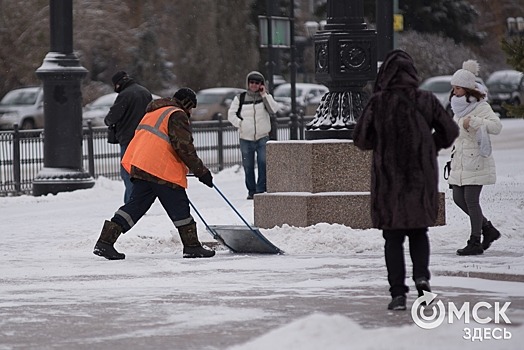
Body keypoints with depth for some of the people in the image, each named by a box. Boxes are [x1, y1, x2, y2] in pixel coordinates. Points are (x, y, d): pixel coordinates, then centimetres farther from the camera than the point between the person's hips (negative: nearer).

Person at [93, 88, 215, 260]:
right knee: (179, 208, 1)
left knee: (135, 205, 7)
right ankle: (192, 246, 6)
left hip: (140, 167, 9)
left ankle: (105, 241, 0)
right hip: (163, 171, -9)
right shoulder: (177, 115, -4)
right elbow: (184, 147, -12)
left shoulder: (153, 112, 26)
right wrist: (201, 171, -7)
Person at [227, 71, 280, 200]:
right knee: (248, 166, 5)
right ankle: (251, 190, 16)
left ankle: (261, 189, -13)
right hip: (246, 139, 1)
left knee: (263, 162, -17)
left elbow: (274, 109, -11)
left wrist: (264, 95, -14)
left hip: (262, 137, -1)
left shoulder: (266, 97, 6)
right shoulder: (240, 98, 5)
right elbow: (231, 115, 6)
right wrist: (240, 123, -8)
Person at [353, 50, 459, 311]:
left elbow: (361, 139, -5)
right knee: (419, 231, 17)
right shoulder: (426, 101, -4)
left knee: (393, 236, 6)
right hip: (422, 178, 2)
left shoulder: (378, 103, -10)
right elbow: (450, 132, 3)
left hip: (389, 180, -2)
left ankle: (398, 292, 1)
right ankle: (421, 275, -5)